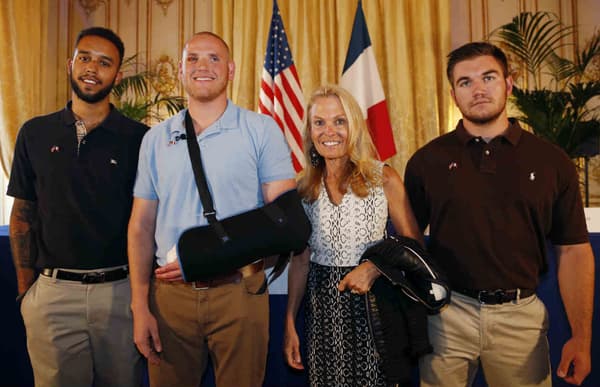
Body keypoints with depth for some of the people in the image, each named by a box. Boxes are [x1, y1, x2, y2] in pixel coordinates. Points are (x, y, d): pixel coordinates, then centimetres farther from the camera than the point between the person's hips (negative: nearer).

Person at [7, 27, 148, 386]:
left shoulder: (139, 138, -3)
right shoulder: (35, 134, 4)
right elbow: (23, 213, 8)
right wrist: (25, 287, 4)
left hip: (121, 289, -1)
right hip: (52, 292, 2)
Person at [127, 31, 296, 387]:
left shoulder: (261, 130, -2)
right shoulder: (156, 139, 8)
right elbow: (142, 226, 7)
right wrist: (140, 307, 2)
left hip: (239, 289, -2)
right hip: (170, 291, 3)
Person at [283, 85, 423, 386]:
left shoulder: (384, 178, -7)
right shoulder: (305, 188, 2)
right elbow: (300, 259, 5)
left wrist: (374, 267, -20)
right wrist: (289, 324, 4)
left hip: (370, 302, -2)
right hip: (321, 305, 3)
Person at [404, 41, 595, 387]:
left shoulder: (551, 161, -1)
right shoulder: (428, 160, -2)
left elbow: (574, 250, 2)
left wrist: (582, 336, -2)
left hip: (521, 315, 1)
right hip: (447, 312, 0)